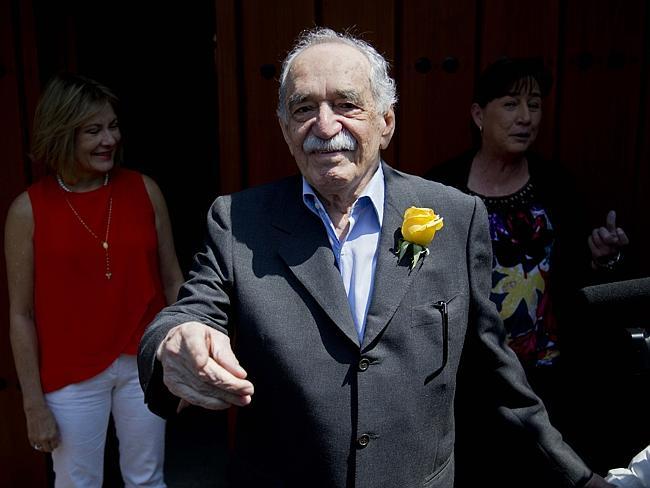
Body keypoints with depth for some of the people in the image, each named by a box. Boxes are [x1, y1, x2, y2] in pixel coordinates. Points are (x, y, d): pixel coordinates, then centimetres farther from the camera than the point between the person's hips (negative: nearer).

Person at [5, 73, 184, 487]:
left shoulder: (144, 190, -4)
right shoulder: (29, 209, -8)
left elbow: (172, 282, 2)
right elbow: (21, 314, -4)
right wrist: (33, 402, -3)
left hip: (143, 364, 2)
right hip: (72, 376, -1)